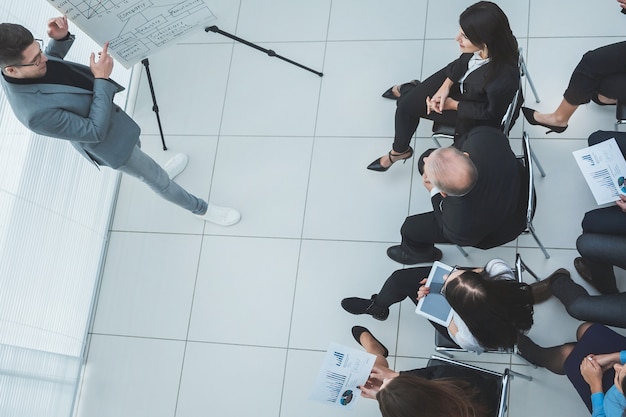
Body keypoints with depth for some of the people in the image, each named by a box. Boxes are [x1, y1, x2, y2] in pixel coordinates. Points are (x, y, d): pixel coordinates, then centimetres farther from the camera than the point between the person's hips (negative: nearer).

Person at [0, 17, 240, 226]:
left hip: (98, 103, 7)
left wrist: (60, 38, -19)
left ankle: (157, 176, 65)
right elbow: (95, 131, -31)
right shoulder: (36, 112, -43)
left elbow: (52, 59, 2)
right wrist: (102, 80, -31)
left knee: (136, 148, 33)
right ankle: (200, 208, 40)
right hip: (108, 141, -7)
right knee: (155, 178, 15)